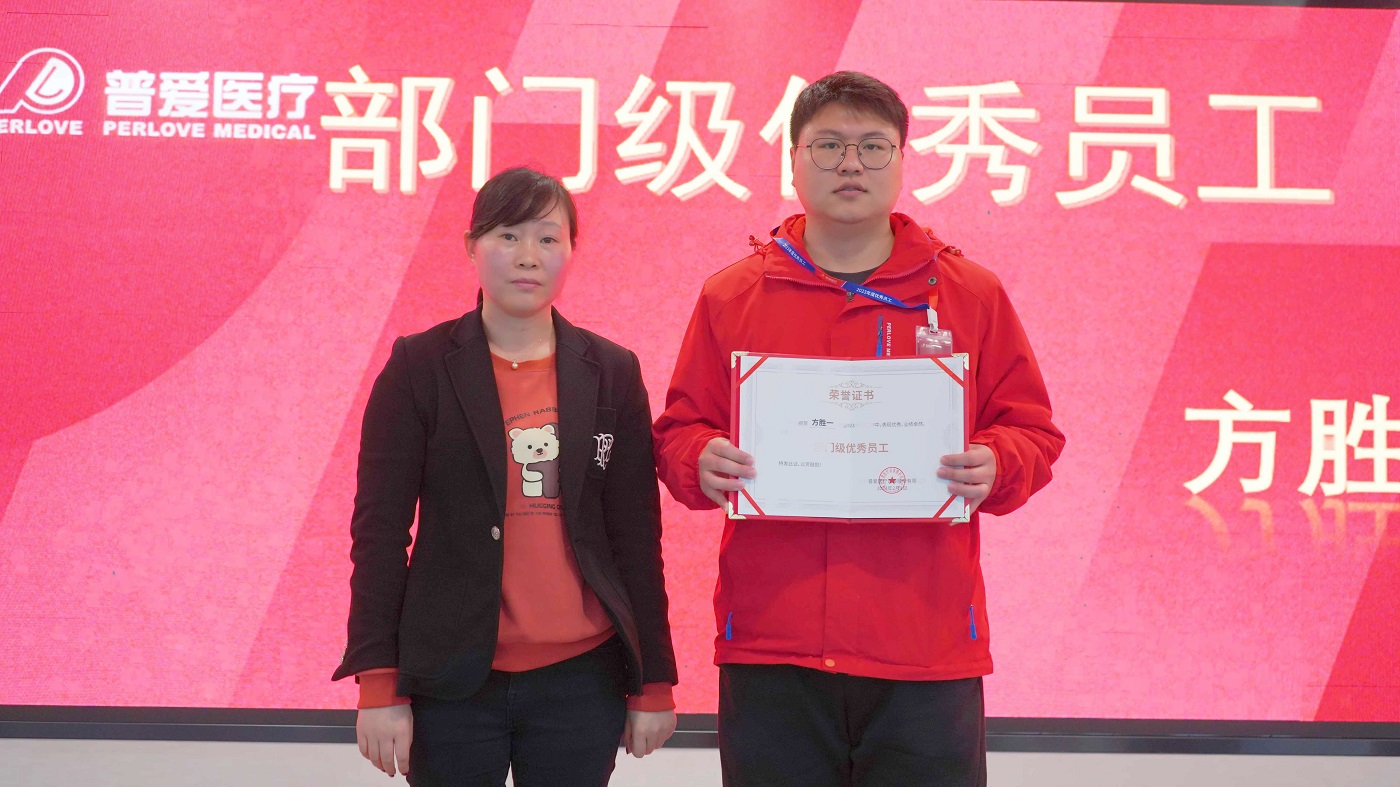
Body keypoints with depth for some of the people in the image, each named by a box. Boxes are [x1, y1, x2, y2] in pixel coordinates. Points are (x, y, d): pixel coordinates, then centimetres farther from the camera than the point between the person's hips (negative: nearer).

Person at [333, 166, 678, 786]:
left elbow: (636, 535, 7)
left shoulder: (612, 373, 6)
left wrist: (653, 684, 5)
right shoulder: (420, 366, 0)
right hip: (453, 684, -2)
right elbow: (380, 528, -2)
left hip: (581, 680, 2)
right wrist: (380, 685, -8)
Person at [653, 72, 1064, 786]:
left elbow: (1032, 433, 10)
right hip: (769, 646, 0)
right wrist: (702, 461, -10)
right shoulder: (730, 296, 9)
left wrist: (993, 466, -12)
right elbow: (680, 430, 12)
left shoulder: (972, 295, 8)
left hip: (929, 651, 0)